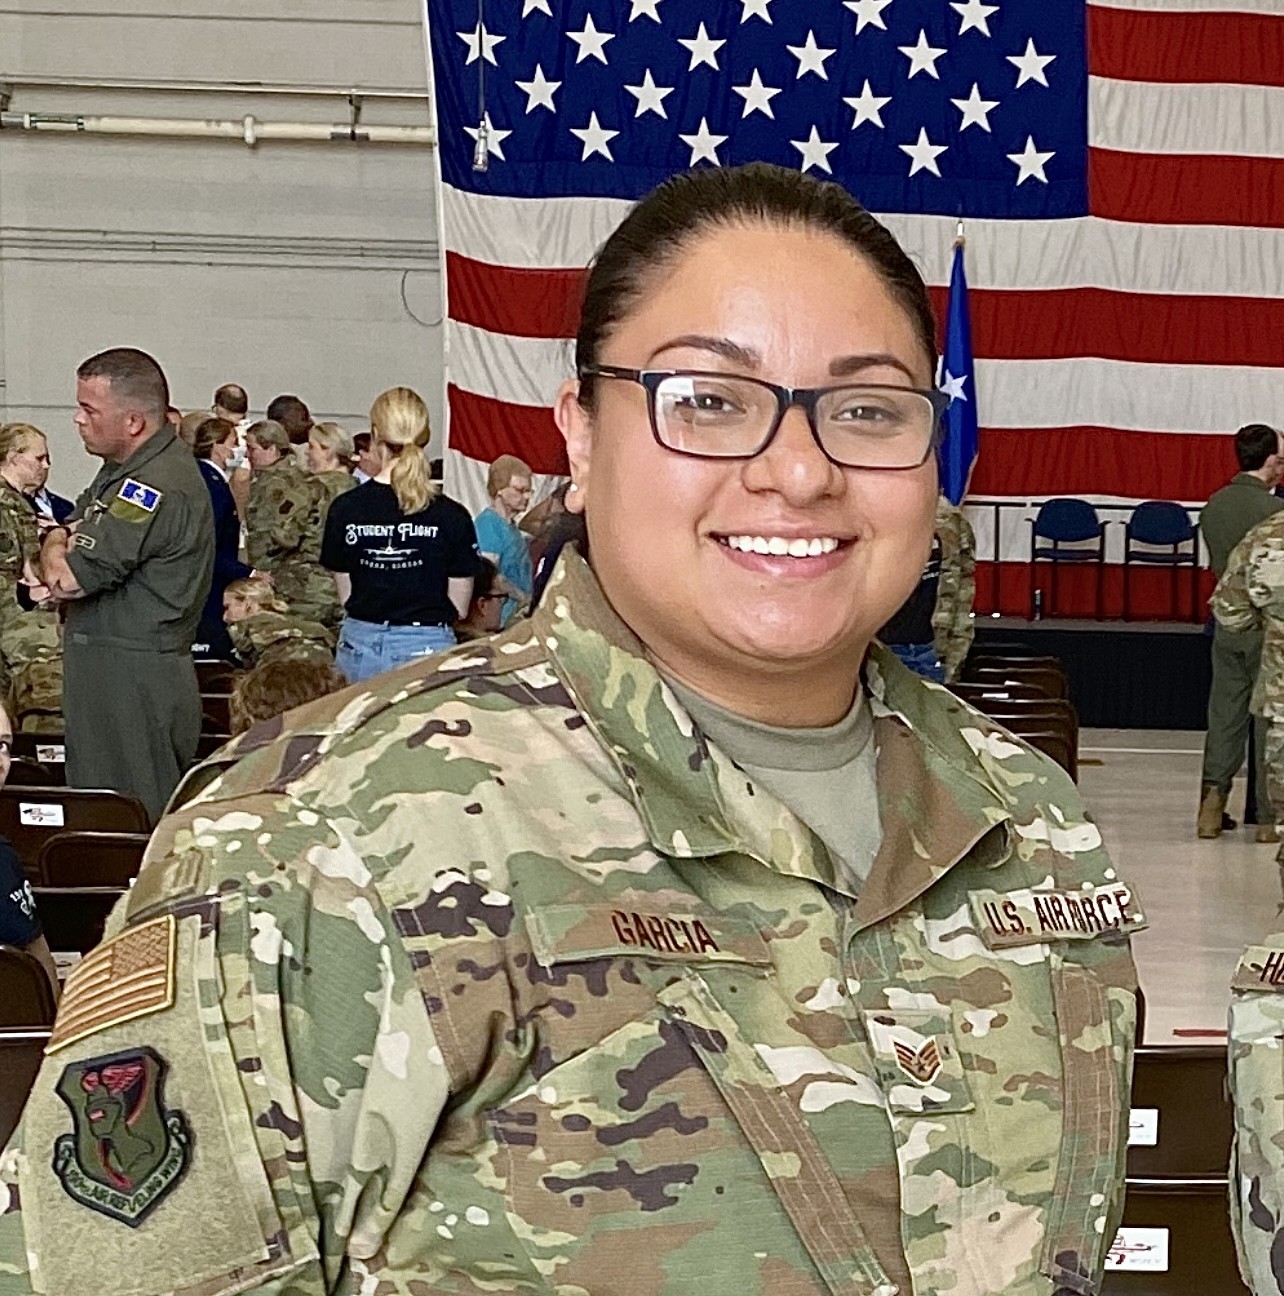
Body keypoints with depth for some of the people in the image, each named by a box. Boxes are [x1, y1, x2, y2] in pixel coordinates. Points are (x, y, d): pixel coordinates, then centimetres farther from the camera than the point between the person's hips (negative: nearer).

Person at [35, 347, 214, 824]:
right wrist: (63, 541, -3)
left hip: (135, 681, -10)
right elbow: (60, 536, 20)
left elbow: (65, 578, -21)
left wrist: (57, 551, 2)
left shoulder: (158, 486, -20)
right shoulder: (124, 468, 14)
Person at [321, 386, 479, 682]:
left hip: (360, 644, 2)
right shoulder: (452, 516, -7)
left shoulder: (345, 509, -1)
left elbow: (346, 596, 7)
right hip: (426, 647, -2)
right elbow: (459, 607, 1)